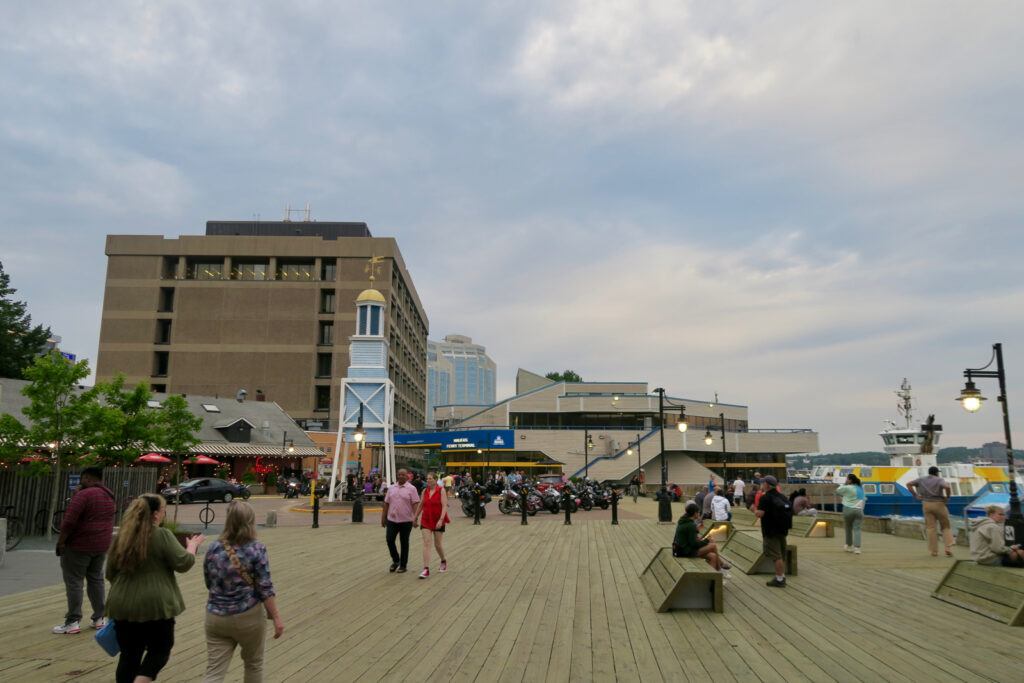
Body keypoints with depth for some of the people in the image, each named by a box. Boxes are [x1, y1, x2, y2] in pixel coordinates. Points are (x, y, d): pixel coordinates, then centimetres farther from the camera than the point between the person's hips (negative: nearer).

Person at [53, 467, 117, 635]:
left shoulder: (85, 494, -16)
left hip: (80, 544, -8)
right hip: (102, 545, 8)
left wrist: (61, 541, -13)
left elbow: (69, 520, -20)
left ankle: (73, 622, -1)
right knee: (96, 579, 14)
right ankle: (99, 618, 17)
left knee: (74, 581, -1)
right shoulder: (109, 496, 11)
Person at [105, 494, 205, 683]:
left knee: (129, 654, 14)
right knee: (160, 650, 10)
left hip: (123, 605, 5)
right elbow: (183, 563, -11)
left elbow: (110, 573, 15)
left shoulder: (121, 536, 7)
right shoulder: (162, 535, -12)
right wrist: (192, 546, 6)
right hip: (155, 605, -5)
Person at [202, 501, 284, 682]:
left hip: (216, 617, 3)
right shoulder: (256, 549, -13)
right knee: (254, 664, 20)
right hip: (248, 617, -3)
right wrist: (276, 617, -6)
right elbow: (265, 588, -14)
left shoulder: (213, 548, -1)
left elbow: (209, 584, 12)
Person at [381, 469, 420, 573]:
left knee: (404, 543, 5)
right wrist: (383, 517, 10)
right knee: (390, 540, 0)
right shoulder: (391, 488, 10)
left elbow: (415, 504, -9)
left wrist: (415, 518, -17)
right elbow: (386, 504, 12)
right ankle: (395, 561, 23)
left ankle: (403, 565, 17)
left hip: (406, 520, -4)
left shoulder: (411, 489, -4)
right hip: (392, 520, 4)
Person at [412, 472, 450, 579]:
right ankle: (426, 570, -8)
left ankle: (444, 561, 37)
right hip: (426, 521, 3)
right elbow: (420, 505, 14)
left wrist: (441, 520, -25)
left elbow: (445, 506, -15)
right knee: (426, 544, -7)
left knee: (438, 544, 9)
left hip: (438, 522, -3)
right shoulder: (424, 491, 4)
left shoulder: (441, 490, -9)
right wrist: (415, 518, 18)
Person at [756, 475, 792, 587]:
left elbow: (760, 514, -22)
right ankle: (782, 576, 26)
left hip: (771, 532, -8)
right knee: (782, 555, 17)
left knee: (776, 556, -4)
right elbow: (789, 512, 16)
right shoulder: (782, 497, 9)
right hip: (783, 530, 8)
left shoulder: (765, 497, -16)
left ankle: (779, 579, -1)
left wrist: (755, 511, -2)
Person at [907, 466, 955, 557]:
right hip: (939, 504, -3)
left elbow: (909, 484, 6)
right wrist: (947, 497, -9)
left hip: (926, 504, 3)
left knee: (931, 528, 5)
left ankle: (934, 551, 5)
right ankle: (948, 549, -2)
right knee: (946, 527, 10)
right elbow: (947, 487, -25)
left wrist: (915, 495, 5)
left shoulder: (921, 479, 8)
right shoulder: (939, 479, -5)